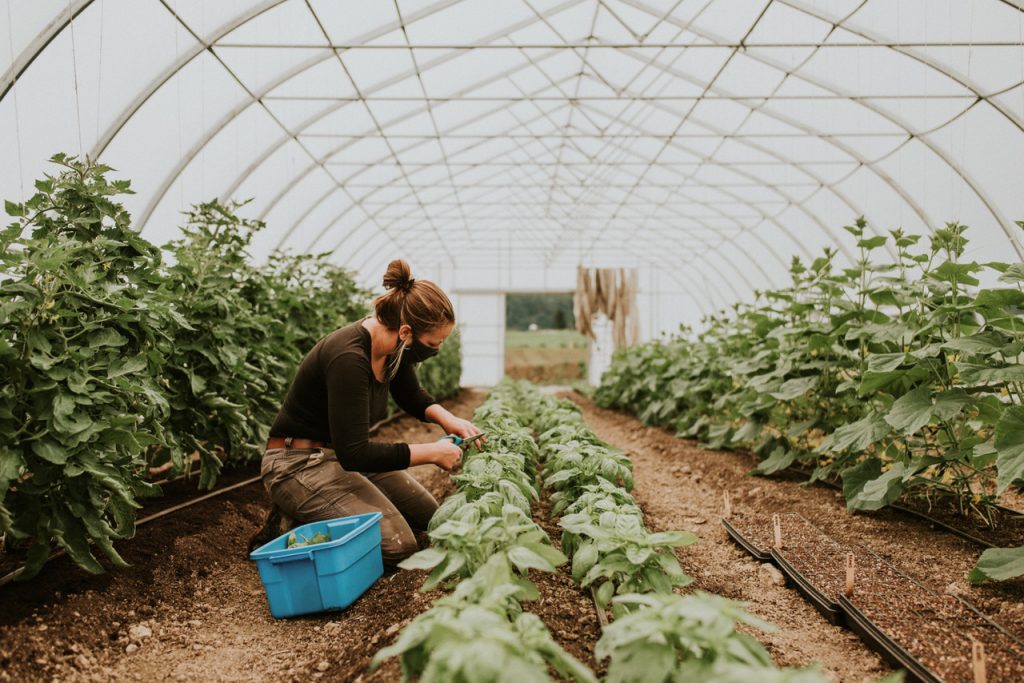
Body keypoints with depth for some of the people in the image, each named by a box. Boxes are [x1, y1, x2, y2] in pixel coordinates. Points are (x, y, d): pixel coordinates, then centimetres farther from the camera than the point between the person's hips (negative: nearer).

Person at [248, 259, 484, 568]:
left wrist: (447, 419, -5)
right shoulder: (348, 358, -31)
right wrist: (433, 452, -24)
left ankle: (312, 514, 16)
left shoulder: (394, 345, -6)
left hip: (346, 453, 9)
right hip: (299, 463, -9)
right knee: (398, 545, -20)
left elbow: (412, 397, 15)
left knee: (429, 516, 11)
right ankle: (292, 528, -2)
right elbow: (354, 454, -31)